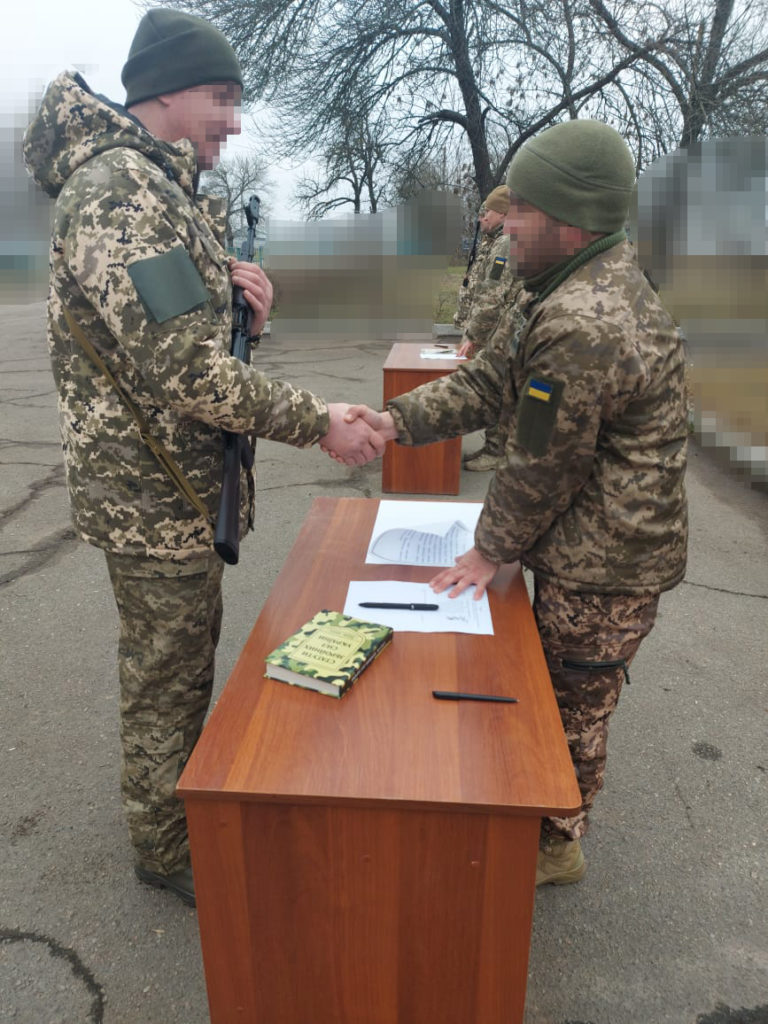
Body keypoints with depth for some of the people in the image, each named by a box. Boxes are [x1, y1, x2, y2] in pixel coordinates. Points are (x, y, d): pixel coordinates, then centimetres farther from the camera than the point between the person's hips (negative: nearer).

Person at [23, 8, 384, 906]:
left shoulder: (160, 185, 15)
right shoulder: (117, 189, -19)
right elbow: (185, 371, -26)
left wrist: (231, 290, -3)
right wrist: (319, 423, -20)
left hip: (186, 482, 10)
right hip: (152, 494, -10)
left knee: (189, 658, 23)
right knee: (164, 678, 7)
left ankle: (190, 792, 45)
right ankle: (166, 851, 29)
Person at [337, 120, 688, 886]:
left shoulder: (582, 327, -29)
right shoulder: (601, 284, 6)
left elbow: (541, 467, -23)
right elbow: (498, 380, 5)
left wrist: (491, 549, -7)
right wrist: (400, 420, -3)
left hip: (603, 565, -10)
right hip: (599, 546, 10)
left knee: (572, 707, 10)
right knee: (568, 694, 25)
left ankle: (555, 843, 35)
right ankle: (557, 811, 48)